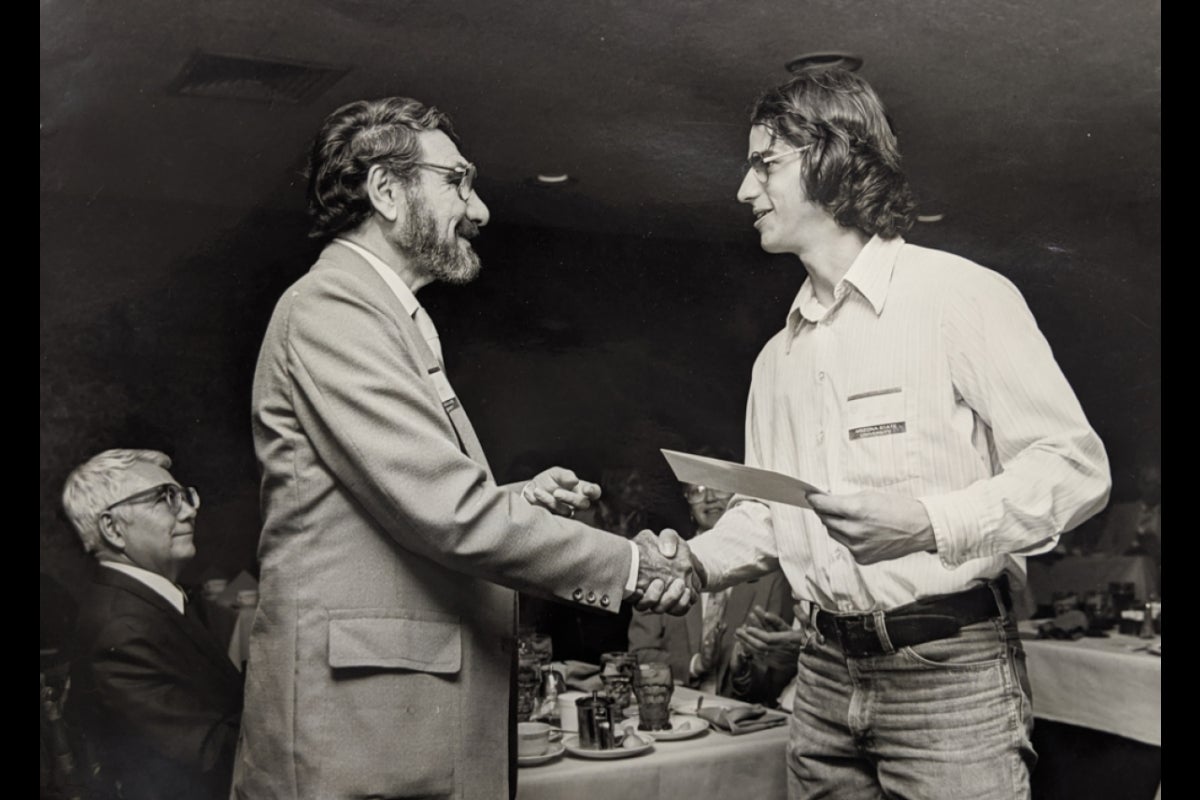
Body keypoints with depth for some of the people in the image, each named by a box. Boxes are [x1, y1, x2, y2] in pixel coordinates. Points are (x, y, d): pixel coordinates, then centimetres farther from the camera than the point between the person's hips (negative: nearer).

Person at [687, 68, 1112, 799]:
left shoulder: (960, 295, -7)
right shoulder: (778, 357, 12)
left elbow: (1076, 467, -12)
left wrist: (934, 521, -25)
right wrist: (684, 565, -1)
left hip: (950, 668, -5)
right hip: (827, 677, 6)